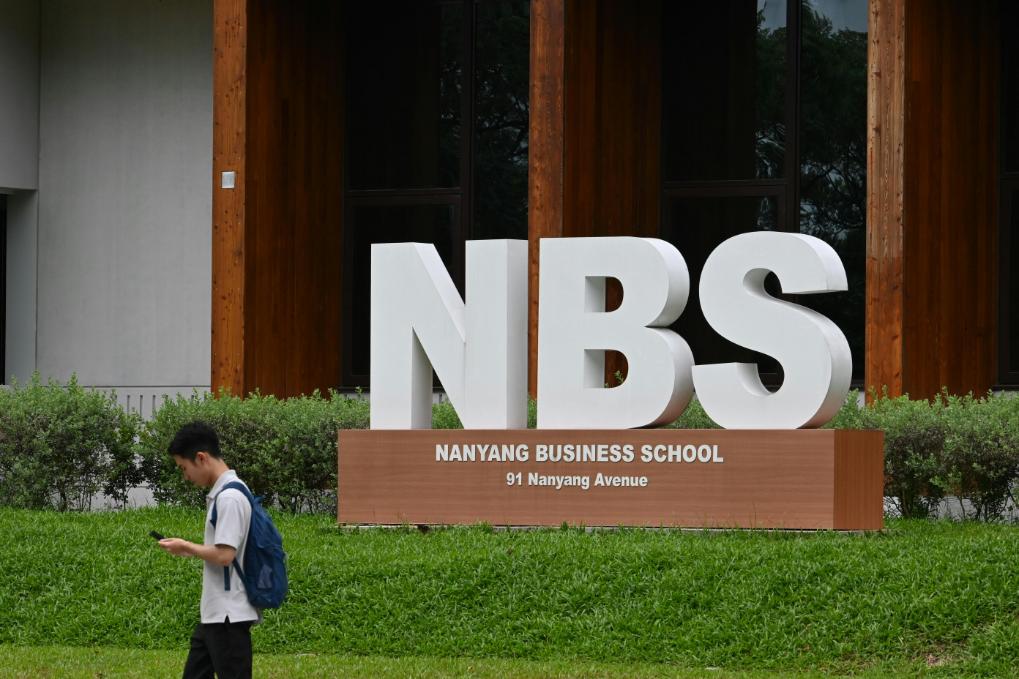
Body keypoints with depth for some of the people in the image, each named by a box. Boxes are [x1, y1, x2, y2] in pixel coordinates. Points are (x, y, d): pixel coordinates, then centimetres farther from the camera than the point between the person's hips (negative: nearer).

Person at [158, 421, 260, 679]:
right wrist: (190, 549, 9)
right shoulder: (221, 493, 14)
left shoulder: (229, 497, -18)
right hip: (214, 614, 10)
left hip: (229, 615, -10)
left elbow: (225, 554, -23)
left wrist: (186, 547, -9)